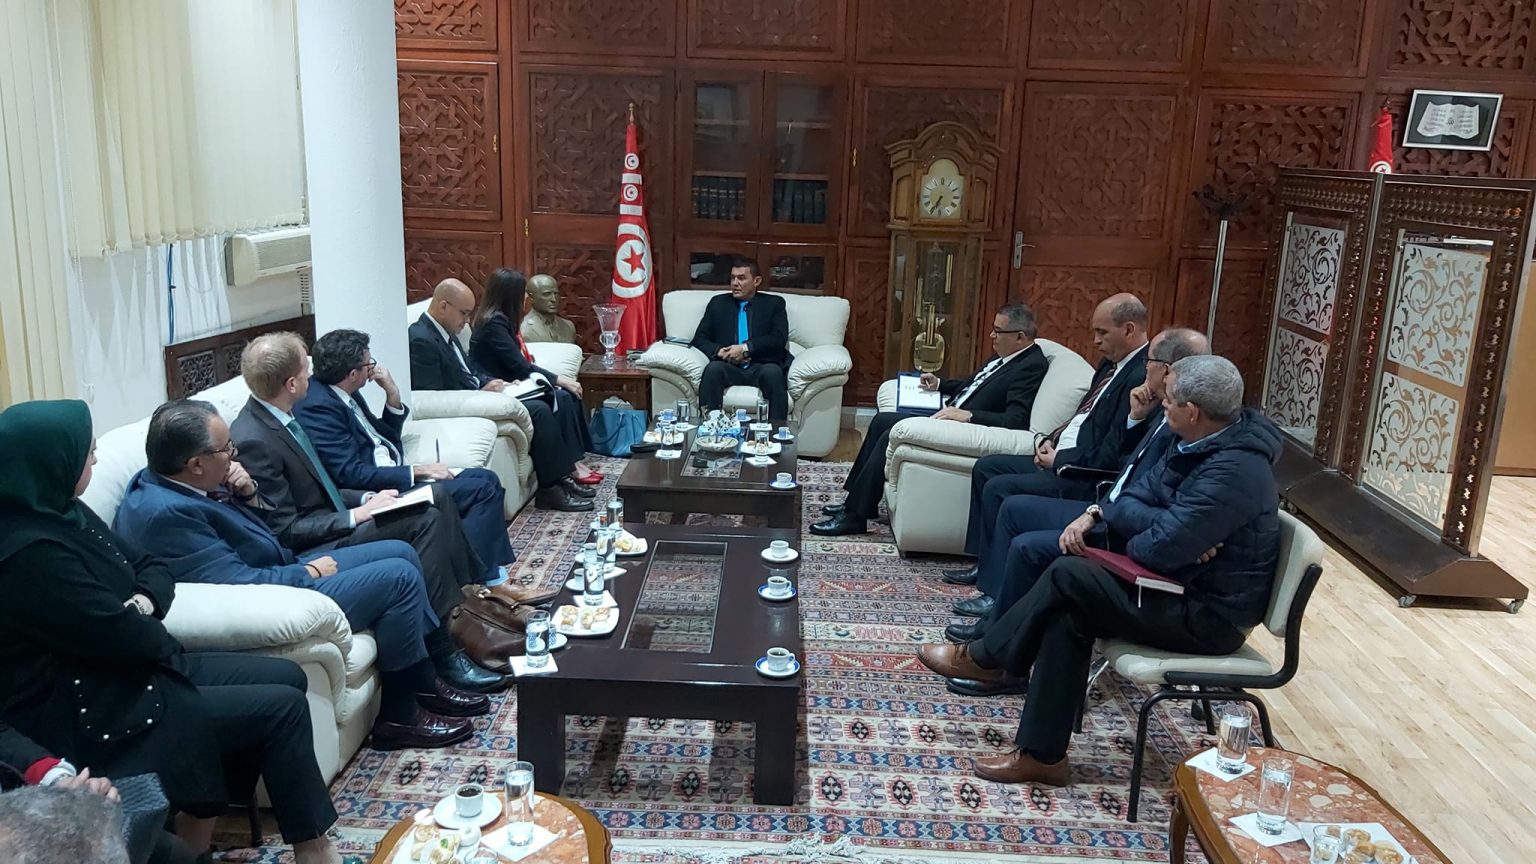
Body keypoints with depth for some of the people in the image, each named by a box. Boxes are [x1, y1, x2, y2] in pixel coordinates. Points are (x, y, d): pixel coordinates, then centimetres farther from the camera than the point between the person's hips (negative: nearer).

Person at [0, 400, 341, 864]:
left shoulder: (63, 513, 4)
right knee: (283, 707, -10)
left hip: (126, 671, 10)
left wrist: (145, 602, -11)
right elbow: (124, 638, -24)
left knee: (287, 676, 5)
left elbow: (152, 568, 12)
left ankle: (199, 818, 12)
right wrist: (165, 637, -2)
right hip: (92, 713, -10)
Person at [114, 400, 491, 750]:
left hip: (286, 572, 11)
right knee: (399, 577, -14)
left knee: (401, 552, 9)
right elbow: (243, 584, -27)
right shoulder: (164, 513, -27)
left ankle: (427, 682, 16)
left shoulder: (164, 480, 3)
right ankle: (399, 716, -2)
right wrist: (311, 572, -13)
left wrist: (249, 493, -4)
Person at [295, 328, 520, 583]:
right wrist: (417, 471, -19)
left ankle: (492, 569, 1)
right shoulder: (318, 406, -19)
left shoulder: (341, 395, 8)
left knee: (486, 479, 6)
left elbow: (386, 437, 18)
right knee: (482, 488, -15)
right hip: (379, 494, -10)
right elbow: (351, 474, -24)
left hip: (393, 474, 10)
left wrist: (392, 394, 2)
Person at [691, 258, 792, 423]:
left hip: (761, 367, -1)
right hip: (728, 367, 1)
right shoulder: (718, 302, 22)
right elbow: (699, 338, 14)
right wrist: (718, 351, -8)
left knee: (773, 372, -36)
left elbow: (779, 338, 1)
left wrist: (745, 348, -12)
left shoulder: (774, 303, 16)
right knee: (713, 369, -33)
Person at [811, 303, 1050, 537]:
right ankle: (855, 500, 13)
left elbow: (1016, 421, -28)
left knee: (891, 436, -19)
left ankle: (854, 516, -10)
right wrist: (939, 384, 14)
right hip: (951, 416, 11)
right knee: (882, 420, 7)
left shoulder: (1031, 367, -17)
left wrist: (968, 415, -32)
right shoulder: (1006, 356, 12)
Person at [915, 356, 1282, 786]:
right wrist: (1173, 529, -19)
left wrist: (1130, 543, -8)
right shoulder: (1200, 445, 4)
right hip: (1184, 584, 9)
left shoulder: (1234, 471, -27)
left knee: (1068, 576, -16)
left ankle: (985, 657, 5)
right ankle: (1042, 754, -1)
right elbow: (1124, 505, 1)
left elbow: (1158, 548, -30)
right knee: (1068, 613, -6)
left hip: (1210, 615, -9)